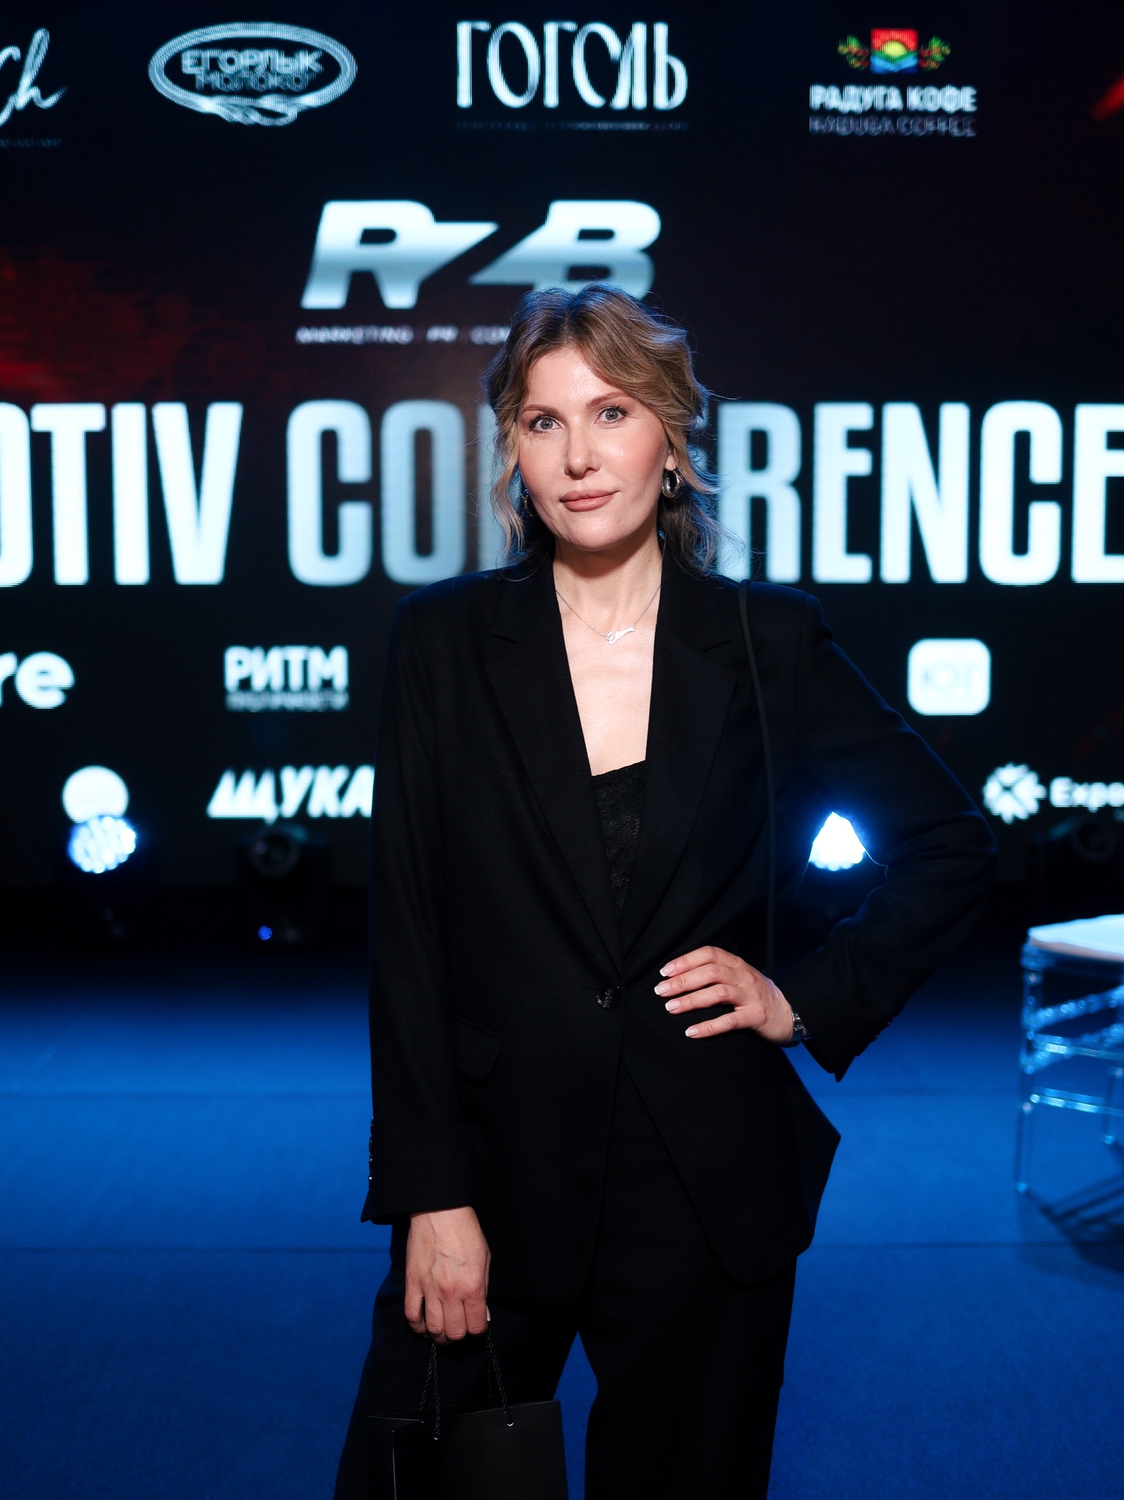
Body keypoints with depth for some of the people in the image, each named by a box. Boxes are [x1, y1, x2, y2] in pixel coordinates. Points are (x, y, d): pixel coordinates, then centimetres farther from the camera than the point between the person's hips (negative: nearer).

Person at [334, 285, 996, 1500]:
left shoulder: (768, 644, -1)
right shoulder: (445, 640, -2)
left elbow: (955, 845, 10)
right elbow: (405, 933, -3)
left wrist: (812, 1000, 0)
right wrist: (431, 1197, -7)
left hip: (706, 1184, 0)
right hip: (499, 1164, 0)